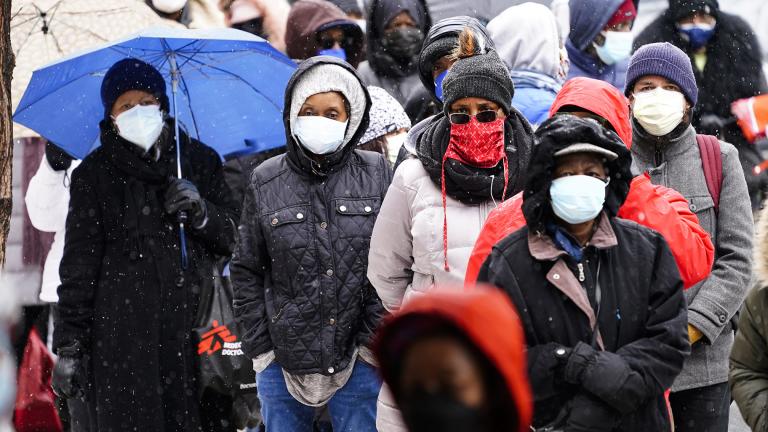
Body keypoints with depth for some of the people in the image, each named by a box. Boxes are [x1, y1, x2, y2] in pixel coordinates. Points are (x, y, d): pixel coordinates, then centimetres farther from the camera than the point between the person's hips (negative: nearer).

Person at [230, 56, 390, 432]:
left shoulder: (377, 174, 2)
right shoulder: (266, 182, 4)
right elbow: (246, 272, 8)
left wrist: (373, 340, -6)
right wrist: (261, 348, 2)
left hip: (358, 359, -1)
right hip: (284, 357, 1)